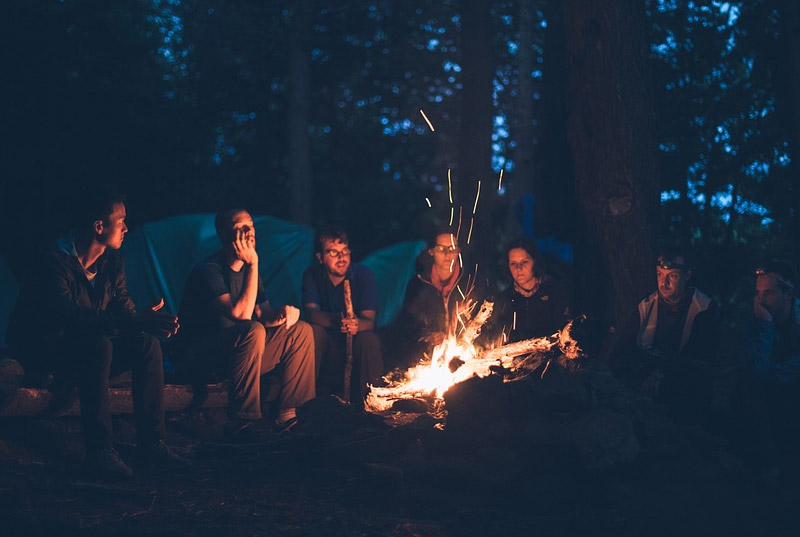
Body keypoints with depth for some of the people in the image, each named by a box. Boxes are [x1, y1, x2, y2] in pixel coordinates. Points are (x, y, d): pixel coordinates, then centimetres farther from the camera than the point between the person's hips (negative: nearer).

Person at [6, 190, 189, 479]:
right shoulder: (53, 263, -24)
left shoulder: (112, 263, 3)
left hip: (86, 350, 8)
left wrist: (150, 322, -26)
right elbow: (71, 317, -36)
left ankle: (152, 441, -13)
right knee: (99, 345, -36)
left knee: (147, 343, -15)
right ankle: (99, 450, -33)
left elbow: (125, 311, 0)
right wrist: (136, 321, -46)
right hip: (40, 350, -8)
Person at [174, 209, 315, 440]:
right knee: (253, 332, -35)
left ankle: (289, 413, -1)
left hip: (235, 355, 9)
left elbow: (263, 314, 14)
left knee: (301, 330, 2)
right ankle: (241, 423, -30)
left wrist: (283, 312, -10)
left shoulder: (247, 269, 10)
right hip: (196, 359, -9)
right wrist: (253, 264, -25)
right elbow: (241, 314, -28)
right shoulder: (208, 270, -17)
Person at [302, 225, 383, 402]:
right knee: (313, 331, -29)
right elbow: (311, 312, -17)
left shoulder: (364, 275, -4)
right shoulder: (312, 275, 0)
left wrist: (357, 324, -43)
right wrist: (335, 320, -41)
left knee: (369, 340, -32)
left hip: (355, 344, -1)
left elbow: (369, 319, -16)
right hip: (327, 347, 1)